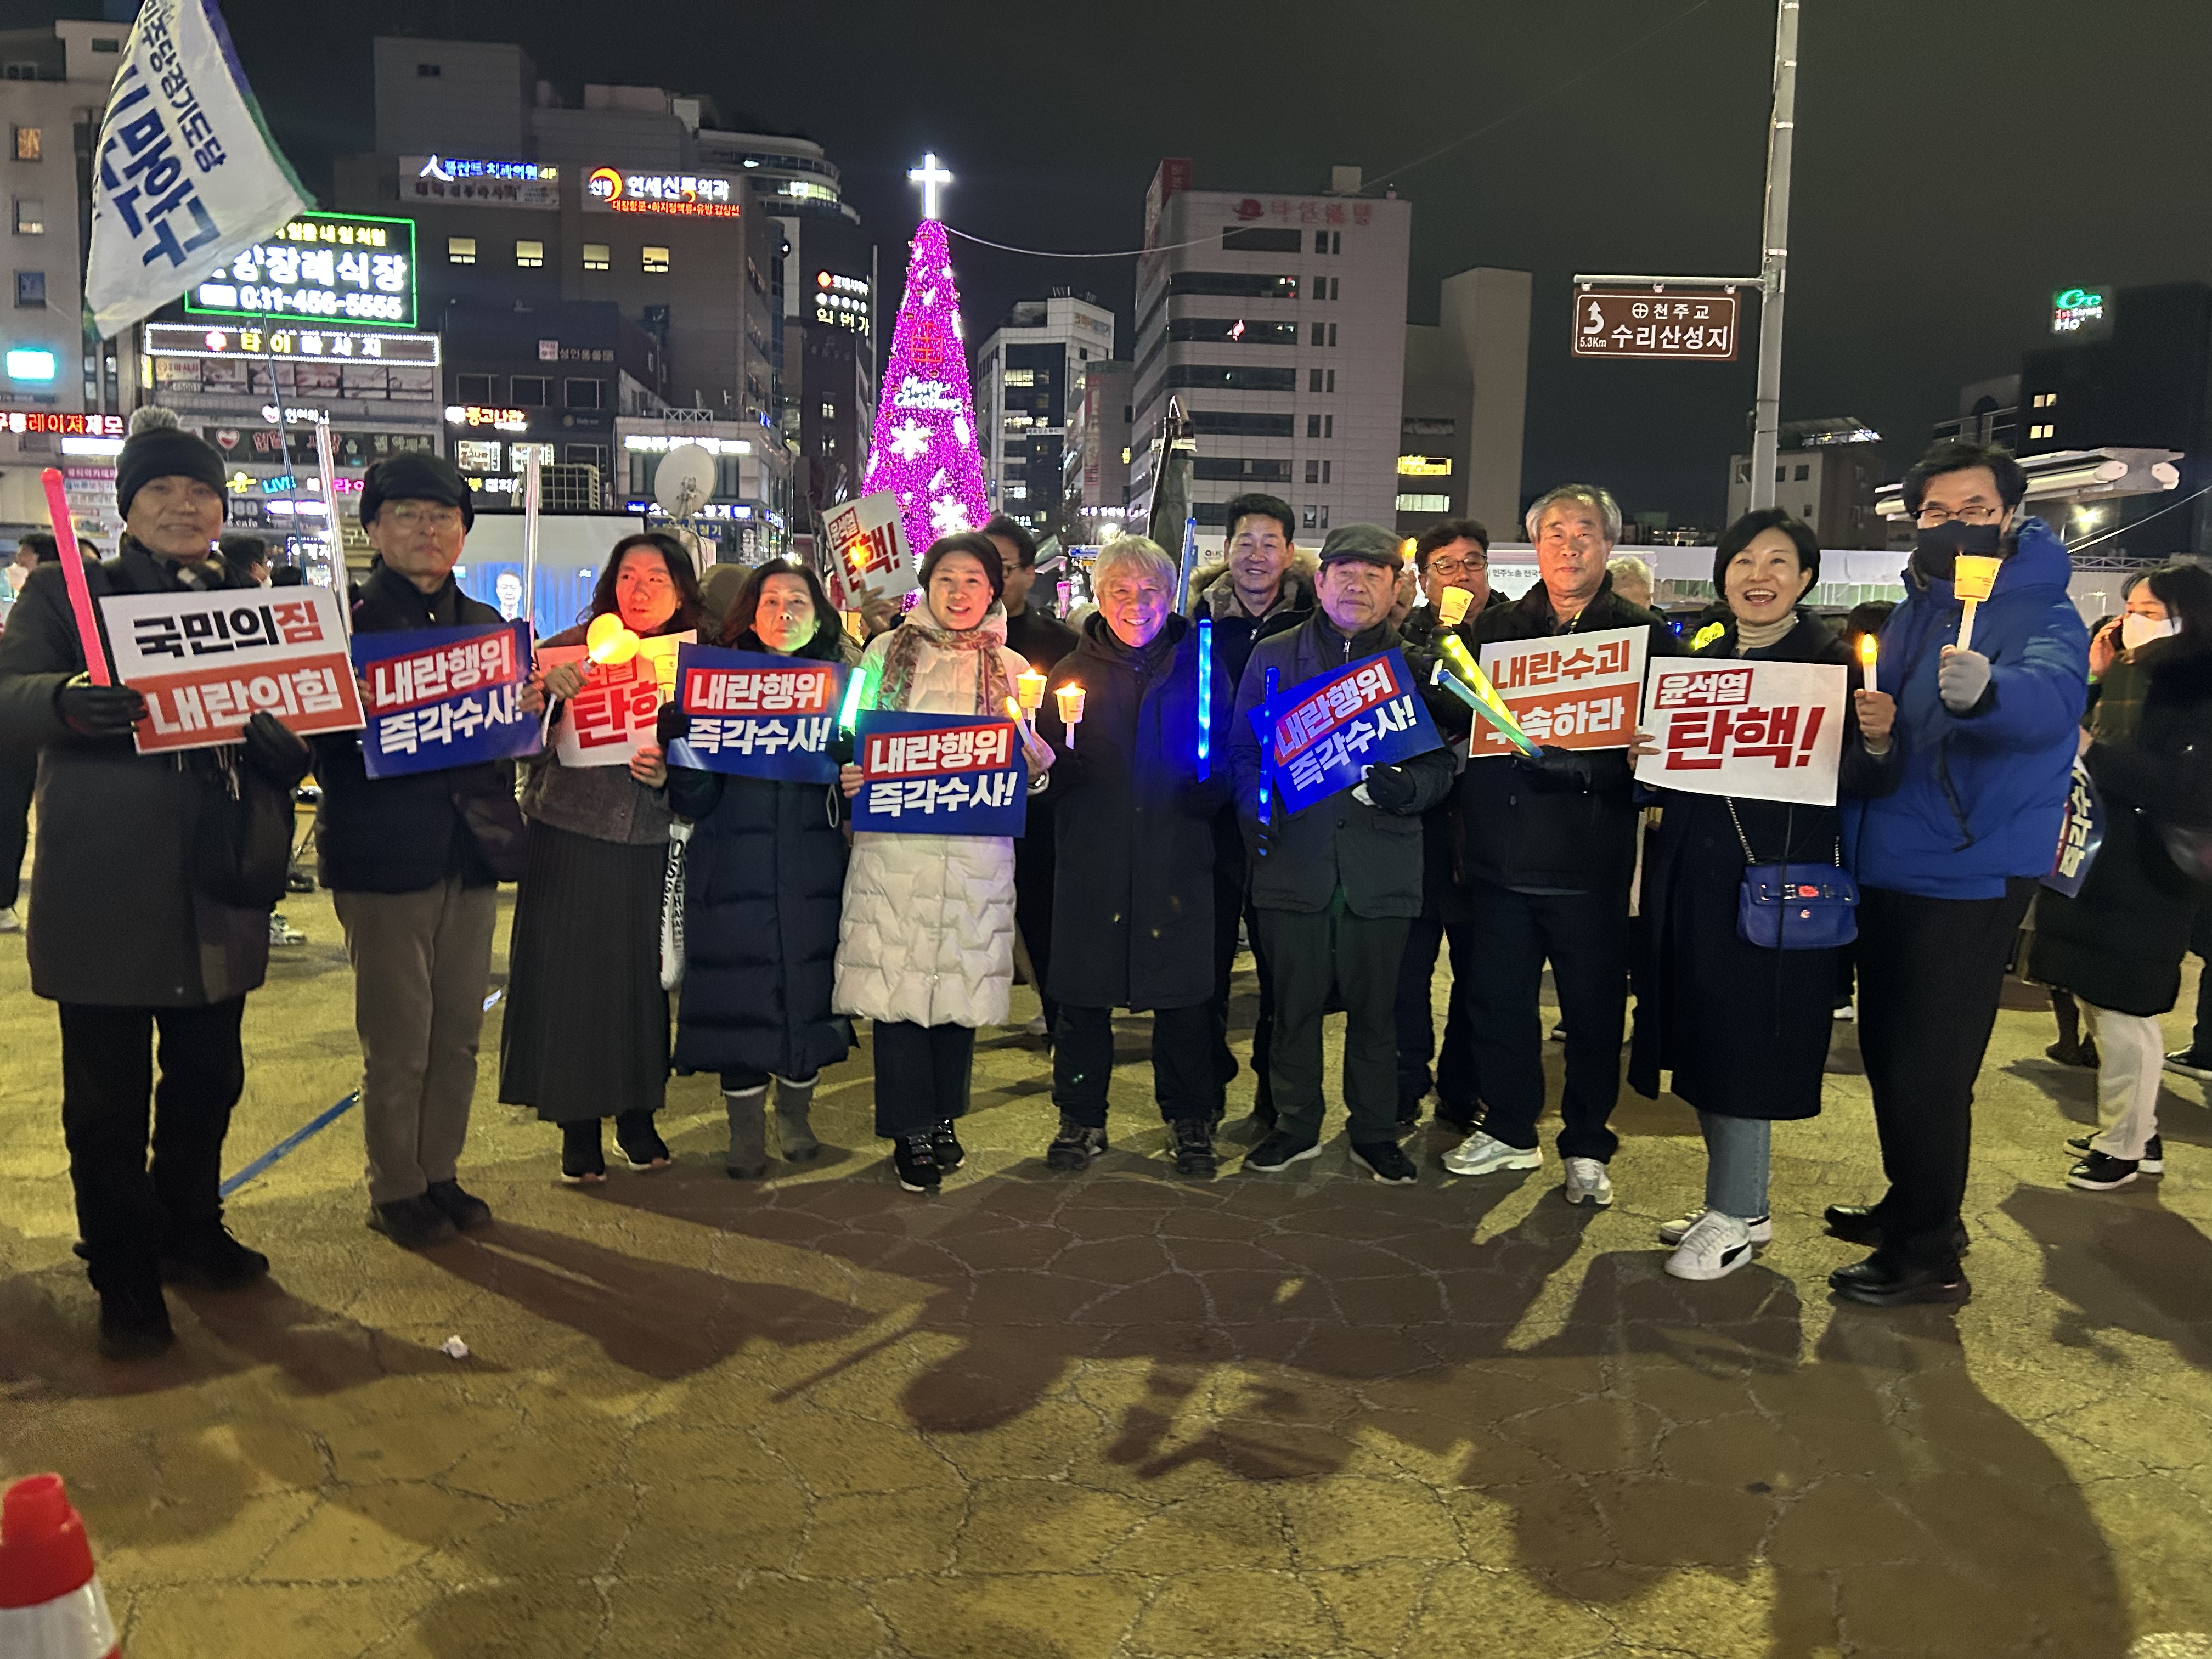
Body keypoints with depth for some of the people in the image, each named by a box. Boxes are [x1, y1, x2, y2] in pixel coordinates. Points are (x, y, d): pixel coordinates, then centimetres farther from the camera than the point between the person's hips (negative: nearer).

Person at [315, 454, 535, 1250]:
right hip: (385, 856, -5)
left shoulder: (485, 623, 13)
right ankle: (394, 1190, 18)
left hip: (474, 851, 5)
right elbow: (323, 742, -10)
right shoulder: (347, 620, -4)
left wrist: (532, 707, -5)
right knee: (398, 1040, 2)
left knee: (459, 1031, 12)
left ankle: (440, 1173, 27)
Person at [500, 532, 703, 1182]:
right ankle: (579, 1128, 14)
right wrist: (545, 690, -27)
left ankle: (637, 1116, 23)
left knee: (642, 975, 6)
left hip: (649, 843, 2)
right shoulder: (573, 647, -1)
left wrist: (668, 775, -14)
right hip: (568, 835, -1)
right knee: (570, 975, 1)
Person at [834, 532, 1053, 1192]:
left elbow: (1032, 761, 13)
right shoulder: (887, 653, 7)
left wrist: (1033, 768, -9)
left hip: (977, 849, 1)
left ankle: (942, 1118, 24)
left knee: (961, 981, 7)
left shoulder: (1011, 668, 11)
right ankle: (912, 1132, 9)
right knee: (897, 982, -3)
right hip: (895, 845, -1)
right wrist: (851, 777, -10)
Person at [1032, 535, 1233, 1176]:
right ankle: (1081, 1118, 21)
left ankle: (1189, 1120, 20)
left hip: (1178, 855, 0)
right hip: (1093, 858, 1)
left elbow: (1228, 774, 7)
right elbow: (1054, 777, 4)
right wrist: (1058, 758, -17)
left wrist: (1210, 771, -14)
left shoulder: (1201, 668, 7)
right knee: (1082, 991, 5)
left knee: (1185, 992, 3)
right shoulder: (1072, 672, 8)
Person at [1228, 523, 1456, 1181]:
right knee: (1294, 1004, 8)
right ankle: (1296, 1126, 24)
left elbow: (1442, 765, 5)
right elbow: (1242, 750, 9)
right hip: (1294, 860, 1)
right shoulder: (1273, 657, 8)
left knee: (1374, 1008, 8)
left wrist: (1405, 788, -16)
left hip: (1380, 865, 0)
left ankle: (1376, 1132, 23)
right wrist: (1255, 814, -7)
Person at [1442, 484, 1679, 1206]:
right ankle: (1509, 1131, 29)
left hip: (1592, 860, -2)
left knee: (1594, 1009, 7)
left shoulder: (1646, 634, 2)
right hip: (1502, 851, 2)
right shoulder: (1492, 628, 9)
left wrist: (1584, 756, -21)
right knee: (1498, 999, 11)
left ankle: (1587, 1147, 23)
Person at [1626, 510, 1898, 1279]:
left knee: (1744, 1048, -1)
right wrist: (1641, 753, -4)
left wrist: (1877, 740, -29)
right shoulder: (1701, 661, 11)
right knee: (1703, 1041, 12)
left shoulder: (1829, 663, -5)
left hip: (1777, 878, -6)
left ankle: (1732, 1220, 14)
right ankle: (1742, 1203, 28)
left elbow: (1857, 781, -10)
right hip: (1694, 873, 6)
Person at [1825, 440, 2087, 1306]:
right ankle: (1913, 1207, 37)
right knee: (1887, 1053, 18)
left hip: (1966, 879, -7)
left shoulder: (2045, 618, -12)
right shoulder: (1912, 613, 9)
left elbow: (2049, 695, -35)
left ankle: (1928, 1256, 15)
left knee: (1927, 1070, -2)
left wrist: (1986, 691, -55)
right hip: (1885, 870, 7)